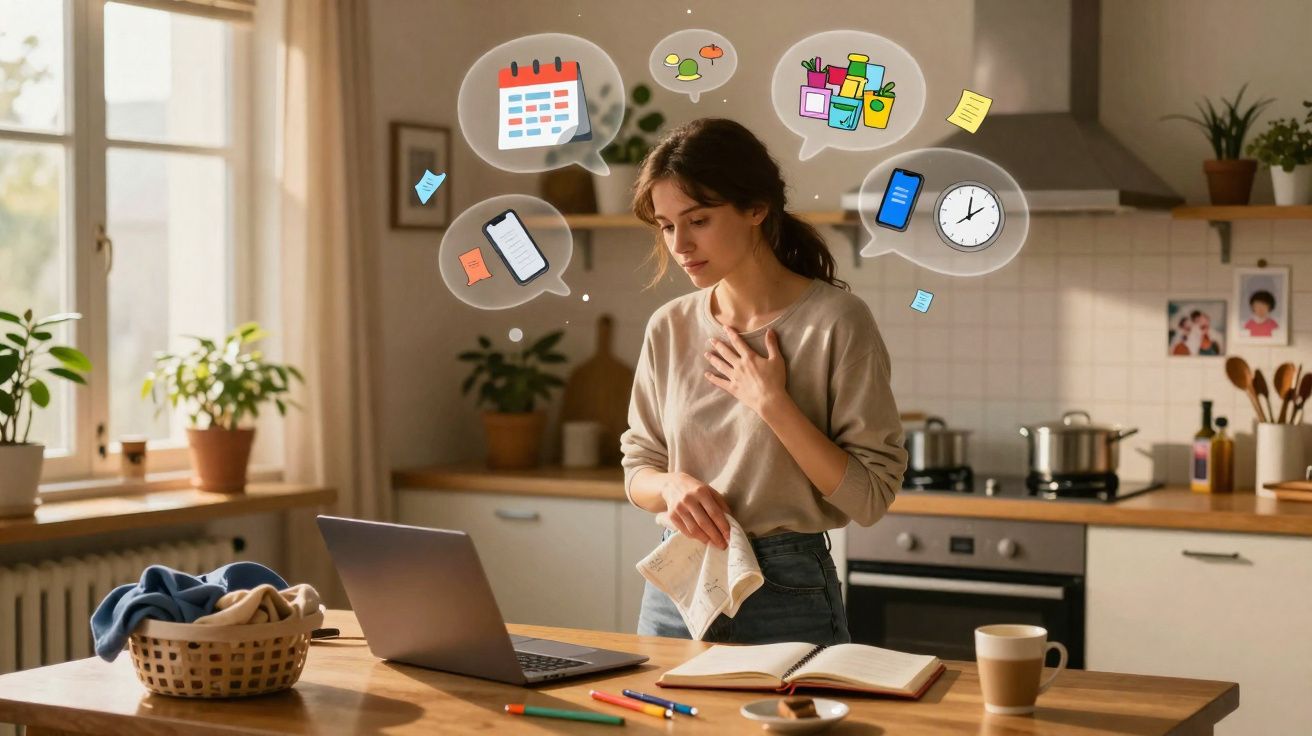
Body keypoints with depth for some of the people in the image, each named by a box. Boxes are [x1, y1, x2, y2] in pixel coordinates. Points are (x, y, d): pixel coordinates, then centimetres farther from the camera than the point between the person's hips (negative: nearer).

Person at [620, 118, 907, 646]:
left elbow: (870, 497, -13)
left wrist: (772, 403, -18)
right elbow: (637, 473, 11)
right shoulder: (669, 328, 3)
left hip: (787, 596, -4)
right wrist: (672, 486, -11)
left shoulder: (835, 321, -11)